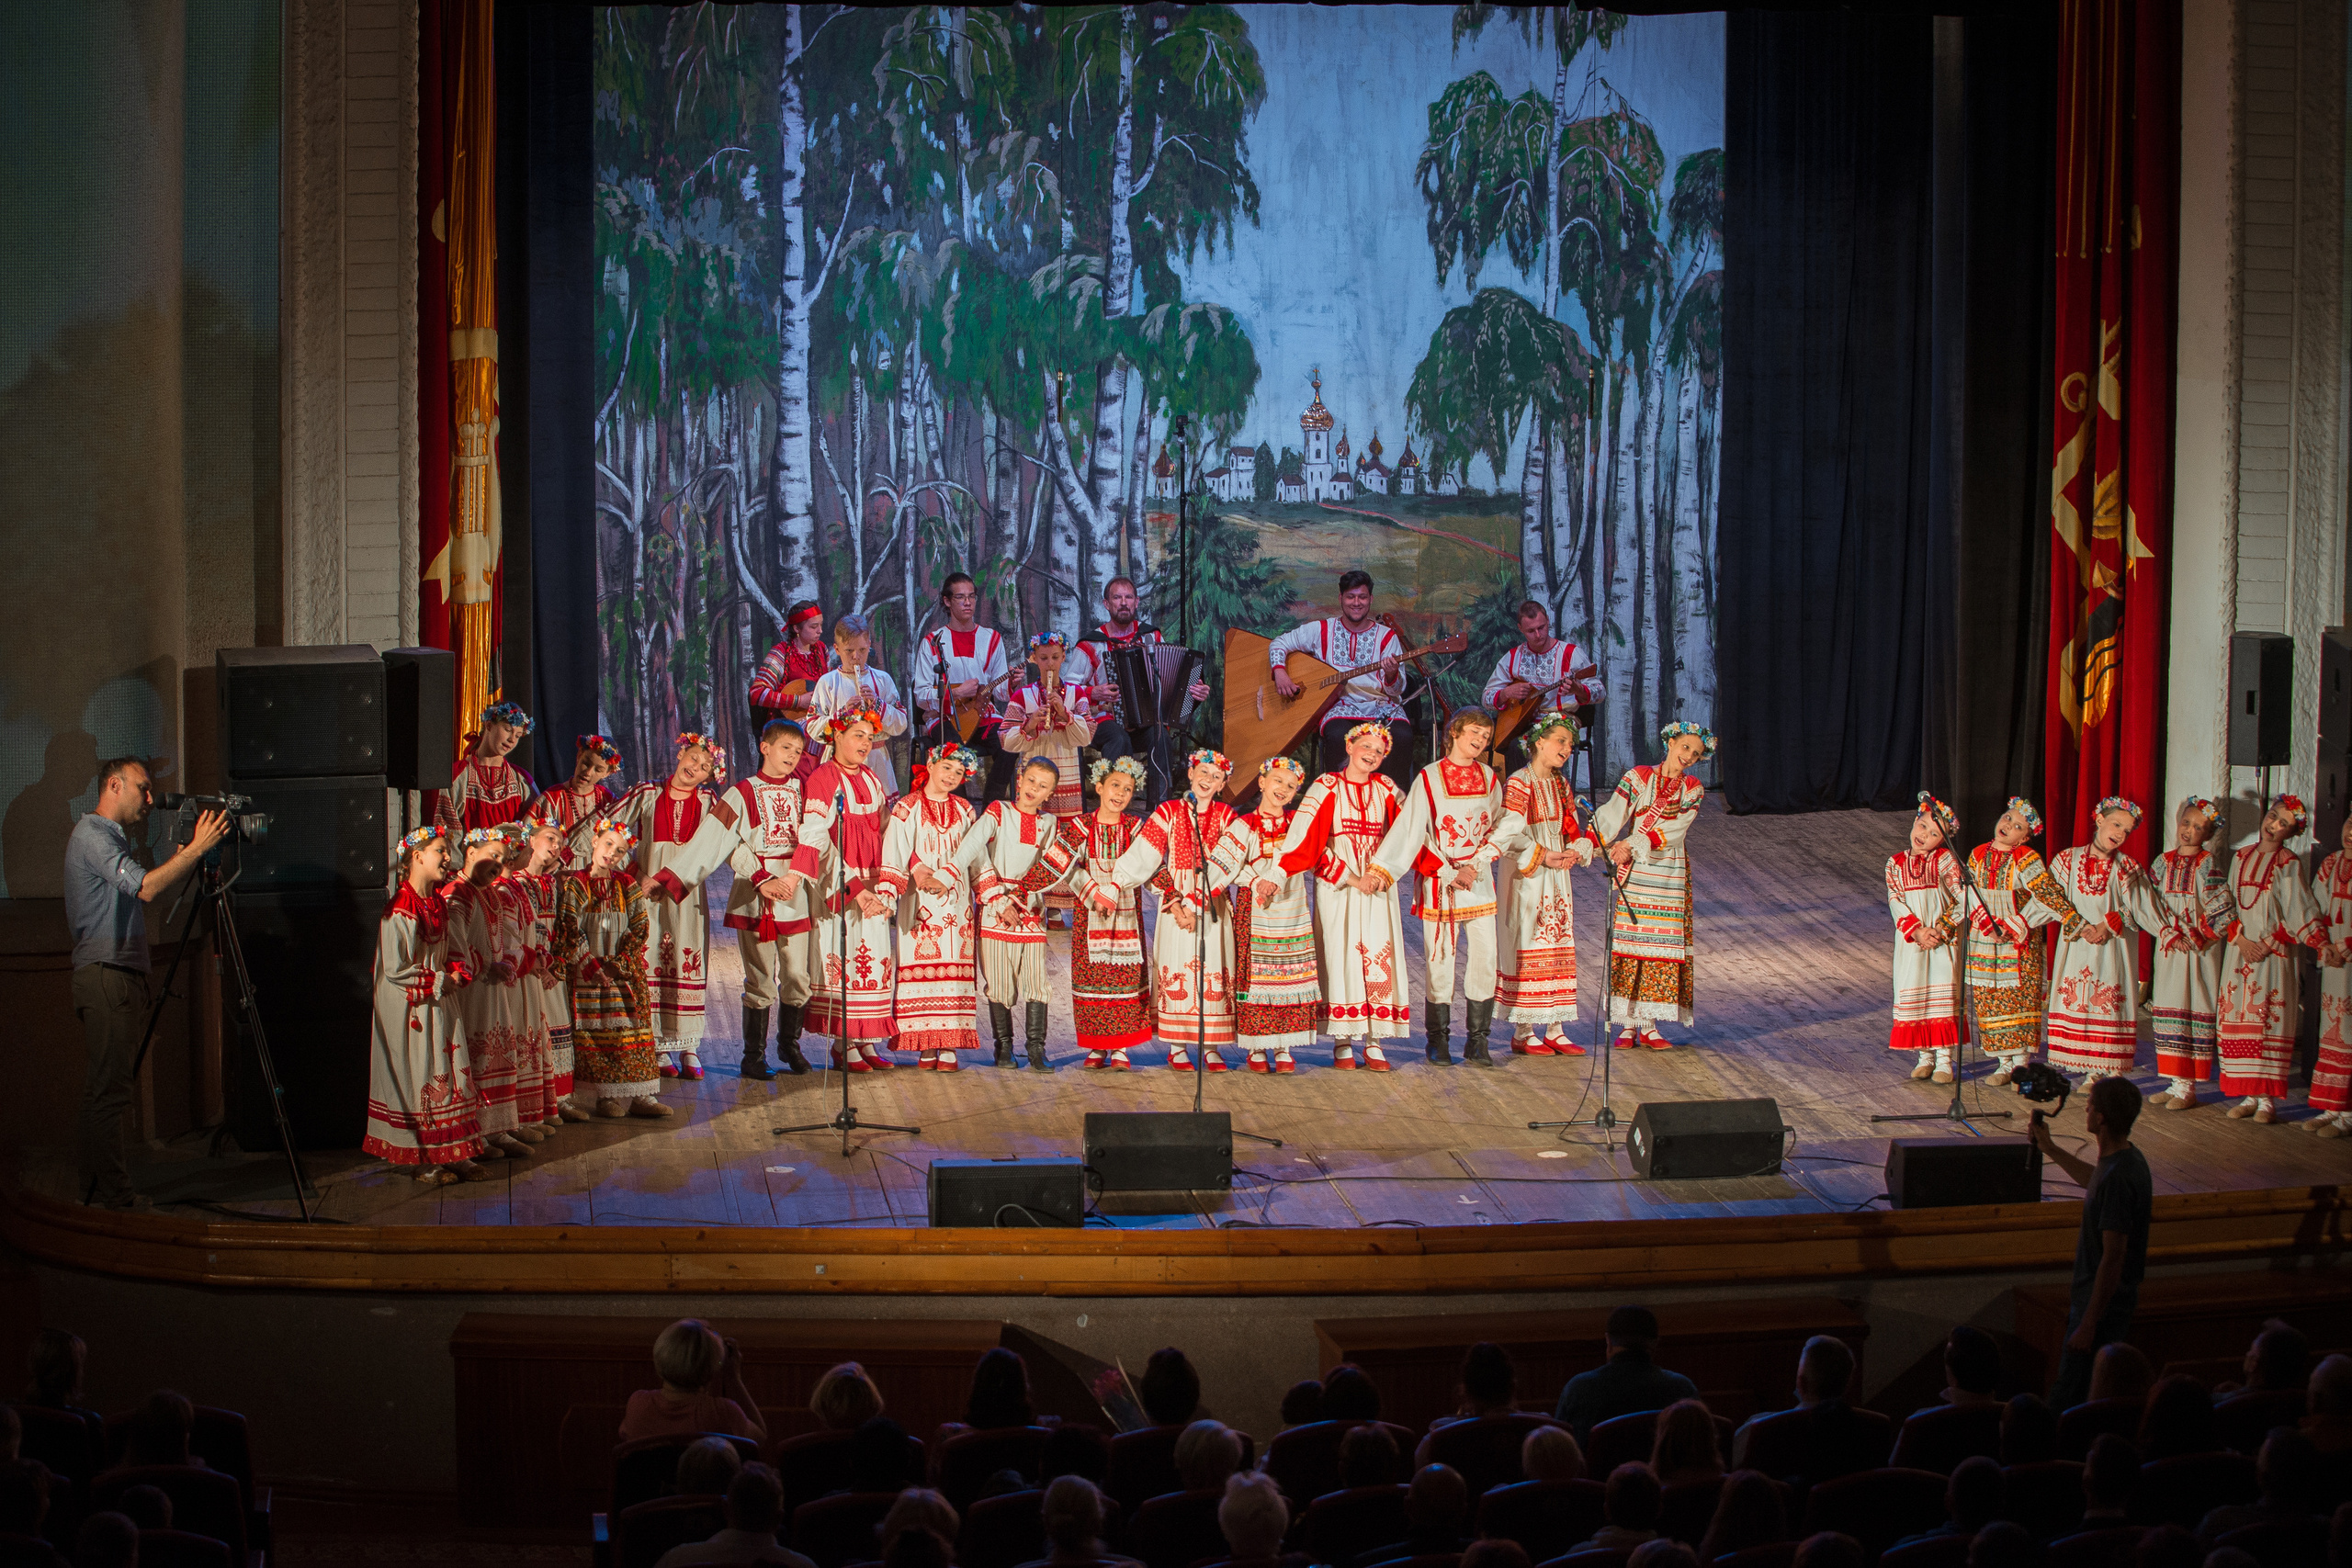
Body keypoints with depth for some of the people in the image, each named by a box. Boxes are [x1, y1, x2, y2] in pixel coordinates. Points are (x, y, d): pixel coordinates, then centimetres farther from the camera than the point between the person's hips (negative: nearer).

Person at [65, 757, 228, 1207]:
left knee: (106, 1091, 11)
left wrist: (185, 855, 16)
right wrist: (195, 848, -17)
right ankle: (114, 1196, -12)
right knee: (109, 1091, -11)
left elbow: (142, 891, 24)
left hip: (122, 977, 11)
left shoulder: (112, 836, 23)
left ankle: (99, 1189, 14)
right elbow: (144, 887, -22)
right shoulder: (92, 834, -10)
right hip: (106, 978, -11)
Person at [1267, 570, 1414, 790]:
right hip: (1340, 704, -1)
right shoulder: (1323, 630, 10)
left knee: (1401, 736, -33)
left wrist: (1391, 675, -22)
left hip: (1382, 705, 1)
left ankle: (1398, 797, -19)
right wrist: (1280, 672, -5)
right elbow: (1280, 643, 14)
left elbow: (1396, 691, 2)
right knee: (1338, 735, -37)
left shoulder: (1386, 637, 8)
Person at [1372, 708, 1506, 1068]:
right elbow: (1411, 831, -9)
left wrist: (1474, 867, -6)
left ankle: (1477, 1042, 4)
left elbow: (1498, 832, 9)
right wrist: (1381, 870, -21)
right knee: (1441, 962, -3)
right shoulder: (1429, 778, -3)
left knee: (1485, 960, -3)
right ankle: (1438, 1042, 6)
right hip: (1439, 882, -4)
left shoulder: (1490, 779, 10)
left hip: (1480, 882, 4)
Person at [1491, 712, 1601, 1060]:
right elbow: (1507, 834, -19)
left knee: (1558, 948, 7)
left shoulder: (1561, 784, 11)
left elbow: (1573, 829, 14)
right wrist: (1542, 856, -21)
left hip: (1557, 875, 8)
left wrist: (1576, 852, -7)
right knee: (1525, 948, -5)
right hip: (1525, 876, -8)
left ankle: (1555, 1029, 11)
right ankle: (1522, 1033, 0)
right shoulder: (1519, 784, -12)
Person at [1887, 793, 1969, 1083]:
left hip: (1943, 940, -3)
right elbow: (1896, 902, -3)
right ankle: (1925, 1056, 16)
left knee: (1943, 993, -4)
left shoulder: (1946, 861, -4)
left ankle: (1944, 1059, 0)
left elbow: (1964, 900, -9)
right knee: (1914, 994, 5)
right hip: (1911, 940, 3)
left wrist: (1941, 930, -17)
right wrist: (1917, 931, -17)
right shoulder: (1896, 863, 4)